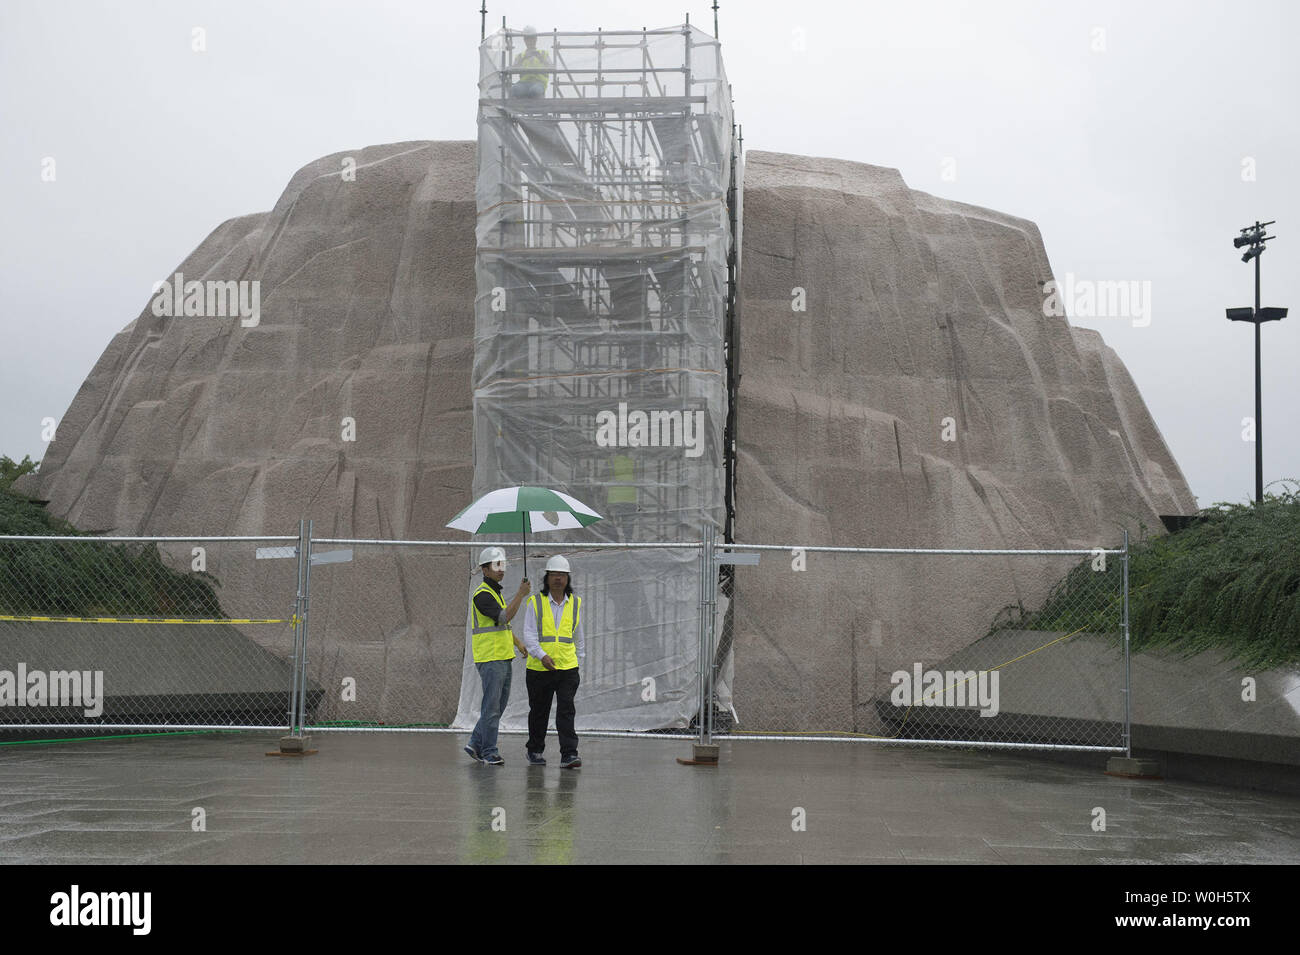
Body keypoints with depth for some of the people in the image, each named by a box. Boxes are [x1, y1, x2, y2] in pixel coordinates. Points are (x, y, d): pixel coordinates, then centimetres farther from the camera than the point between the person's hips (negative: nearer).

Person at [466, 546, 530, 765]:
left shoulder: (496, 592, 19)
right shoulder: (482, 594, -13)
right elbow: (503, 618, -24)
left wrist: (519, 644, 26)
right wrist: (520, 594, -25)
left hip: (503, 657, 10)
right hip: (490, 659, -10)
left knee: (500, 704, 11)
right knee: (492, 705, -7)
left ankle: (476, 744, 17)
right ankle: (489, 752, -3)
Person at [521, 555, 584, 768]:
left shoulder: (575, 603, 9)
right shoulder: (535, 602, -1)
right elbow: (529, 634, -7)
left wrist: (578, 660, 21)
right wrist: (542, 655, -21)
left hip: (567, 668, 1)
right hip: (539, 668, -1)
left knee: (566, 711, -9)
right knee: (539, 712, 10)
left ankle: (568, 755, -13)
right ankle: (535, 751, 26)